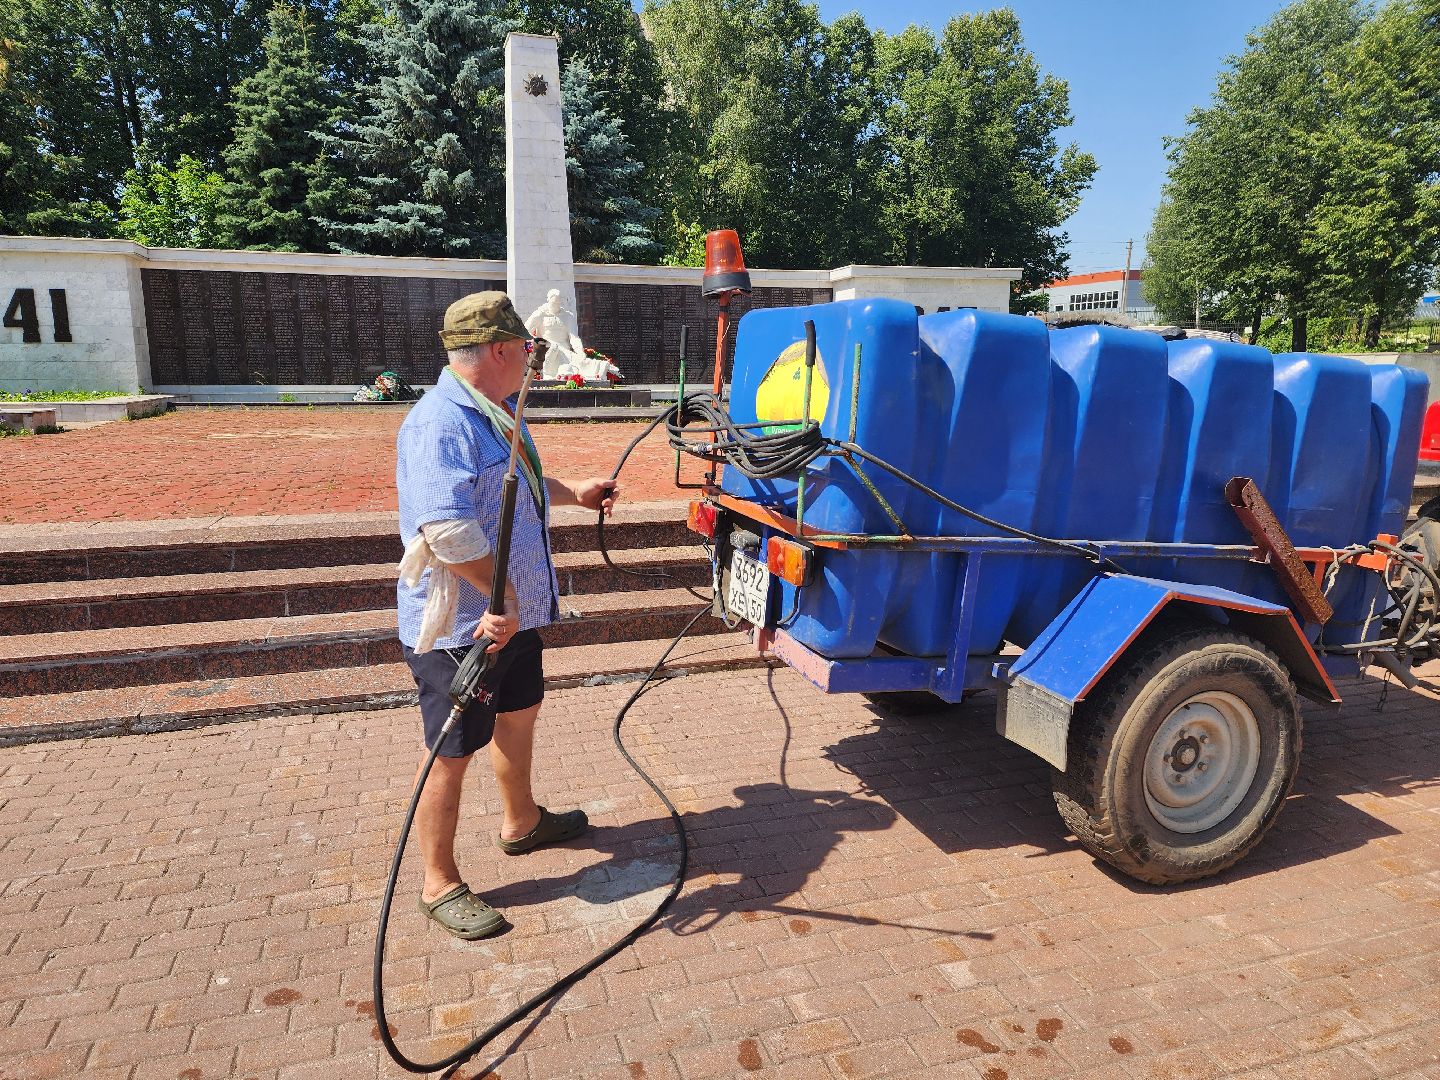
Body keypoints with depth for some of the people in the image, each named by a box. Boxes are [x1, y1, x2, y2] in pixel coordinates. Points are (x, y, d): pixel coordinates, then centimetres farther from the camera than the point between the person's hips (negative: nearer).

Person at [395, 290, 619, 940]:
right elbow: (447, 529, -36)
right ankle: (440, 885, 24)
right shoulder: (441, 424, -24)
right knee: (452, 753, 5)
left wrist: (575, 493, 35)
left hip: (514, 613, 10)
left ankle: (521, 822, 49)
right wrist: (502, 597, -30)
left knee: (519, 714, 25)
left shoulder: (493, 416, 11)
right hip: (459, 627, -10)